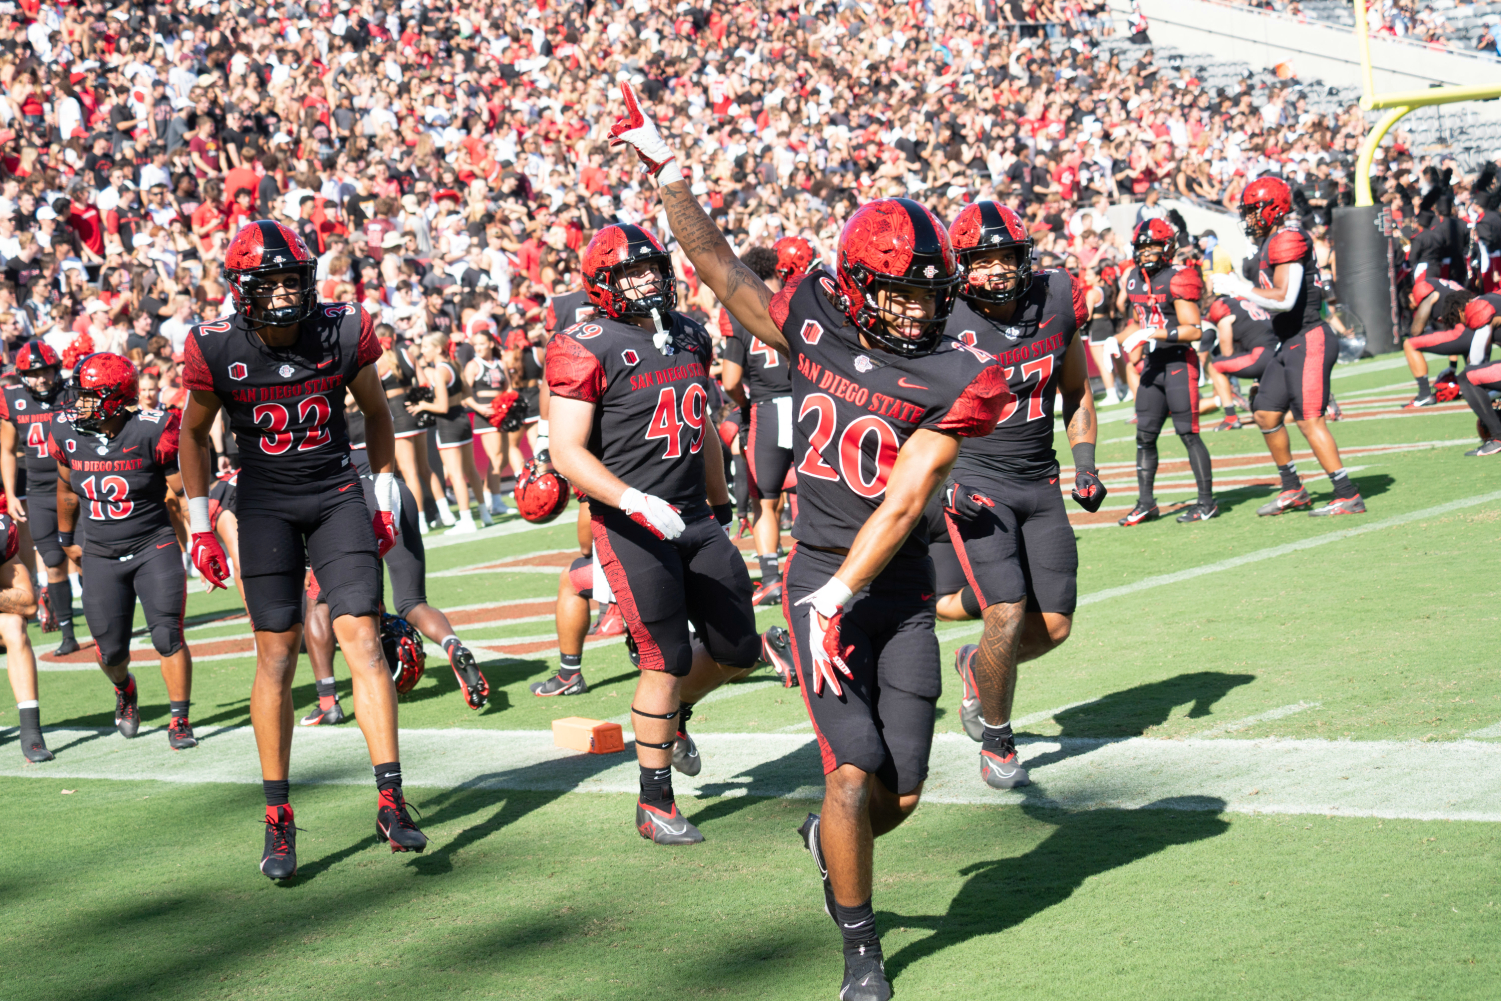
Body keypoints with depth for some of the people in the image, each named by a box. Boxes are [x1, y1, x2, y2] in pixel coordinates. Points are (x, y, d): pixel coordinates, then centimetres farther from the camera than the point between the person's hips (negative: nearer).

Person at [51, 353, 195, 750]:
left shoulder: (153, 432, -18)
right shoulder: (67, 433, -6)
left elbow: (183, 496, -8)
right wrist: (66, 538, 23)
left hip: (155, 546, -3)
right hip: (101, 554, 3)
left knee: (167, 635, -13)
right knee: (111, 651, 6)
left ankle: (180, 720, -1)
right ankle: (125, 689, 41)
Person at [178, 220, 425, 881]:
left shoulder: (344, 331, -9)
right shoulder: (216, 349, -11)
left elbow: (375, 412, 9)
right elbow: (194, 433, 6)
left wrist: (386, 496, 10)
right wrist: (200, 525, 6)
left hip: (337, 494, 1)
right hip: (265, 504, -1)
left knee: (363, 641, -9)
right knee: (276, 656, -3)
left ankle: (390, 802, -7)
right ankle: (278, 819, 7)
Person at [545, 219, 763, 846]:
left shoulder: (690, 337, 12)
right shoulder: (587, 348, -11)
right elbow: (568, 451, -16)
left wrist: (720, 504, 29)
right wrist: (633, 501, -27)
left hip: (696, 520, 7)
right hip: (632, 526, -7)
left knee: (739, 652, 8)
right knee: (666, 659, -6)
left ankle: (672, 713, 38)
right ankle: (655, 803, 8)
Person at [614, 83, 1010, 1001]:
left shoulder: (954, 379, -9)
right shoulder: (812, 323, -2)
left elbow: (901, 505, -13)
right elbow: (717, 263, 10)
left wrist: (837, 600, -17)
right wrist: (666, 167, 9)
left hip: (901, 587, 0)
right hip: (820, 578, 0)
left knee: (902, 793, 3)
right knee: (856, 772, -12)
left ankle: (828, 839, 39)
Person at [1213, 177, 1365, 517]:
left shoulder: (1287, 240, -16)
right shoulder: (1271, 241, 14)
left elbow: (1284, 298, -25)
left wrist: (1239, 288, -19)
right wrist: (1243, 288, 15)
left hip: (1309, 341, -10)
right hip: (1290, 344, 10)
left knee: (1309, 421, -10)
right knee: (1267, 415, 13)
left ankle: (1348, 496, -5)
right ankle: (1293, 491, 24)